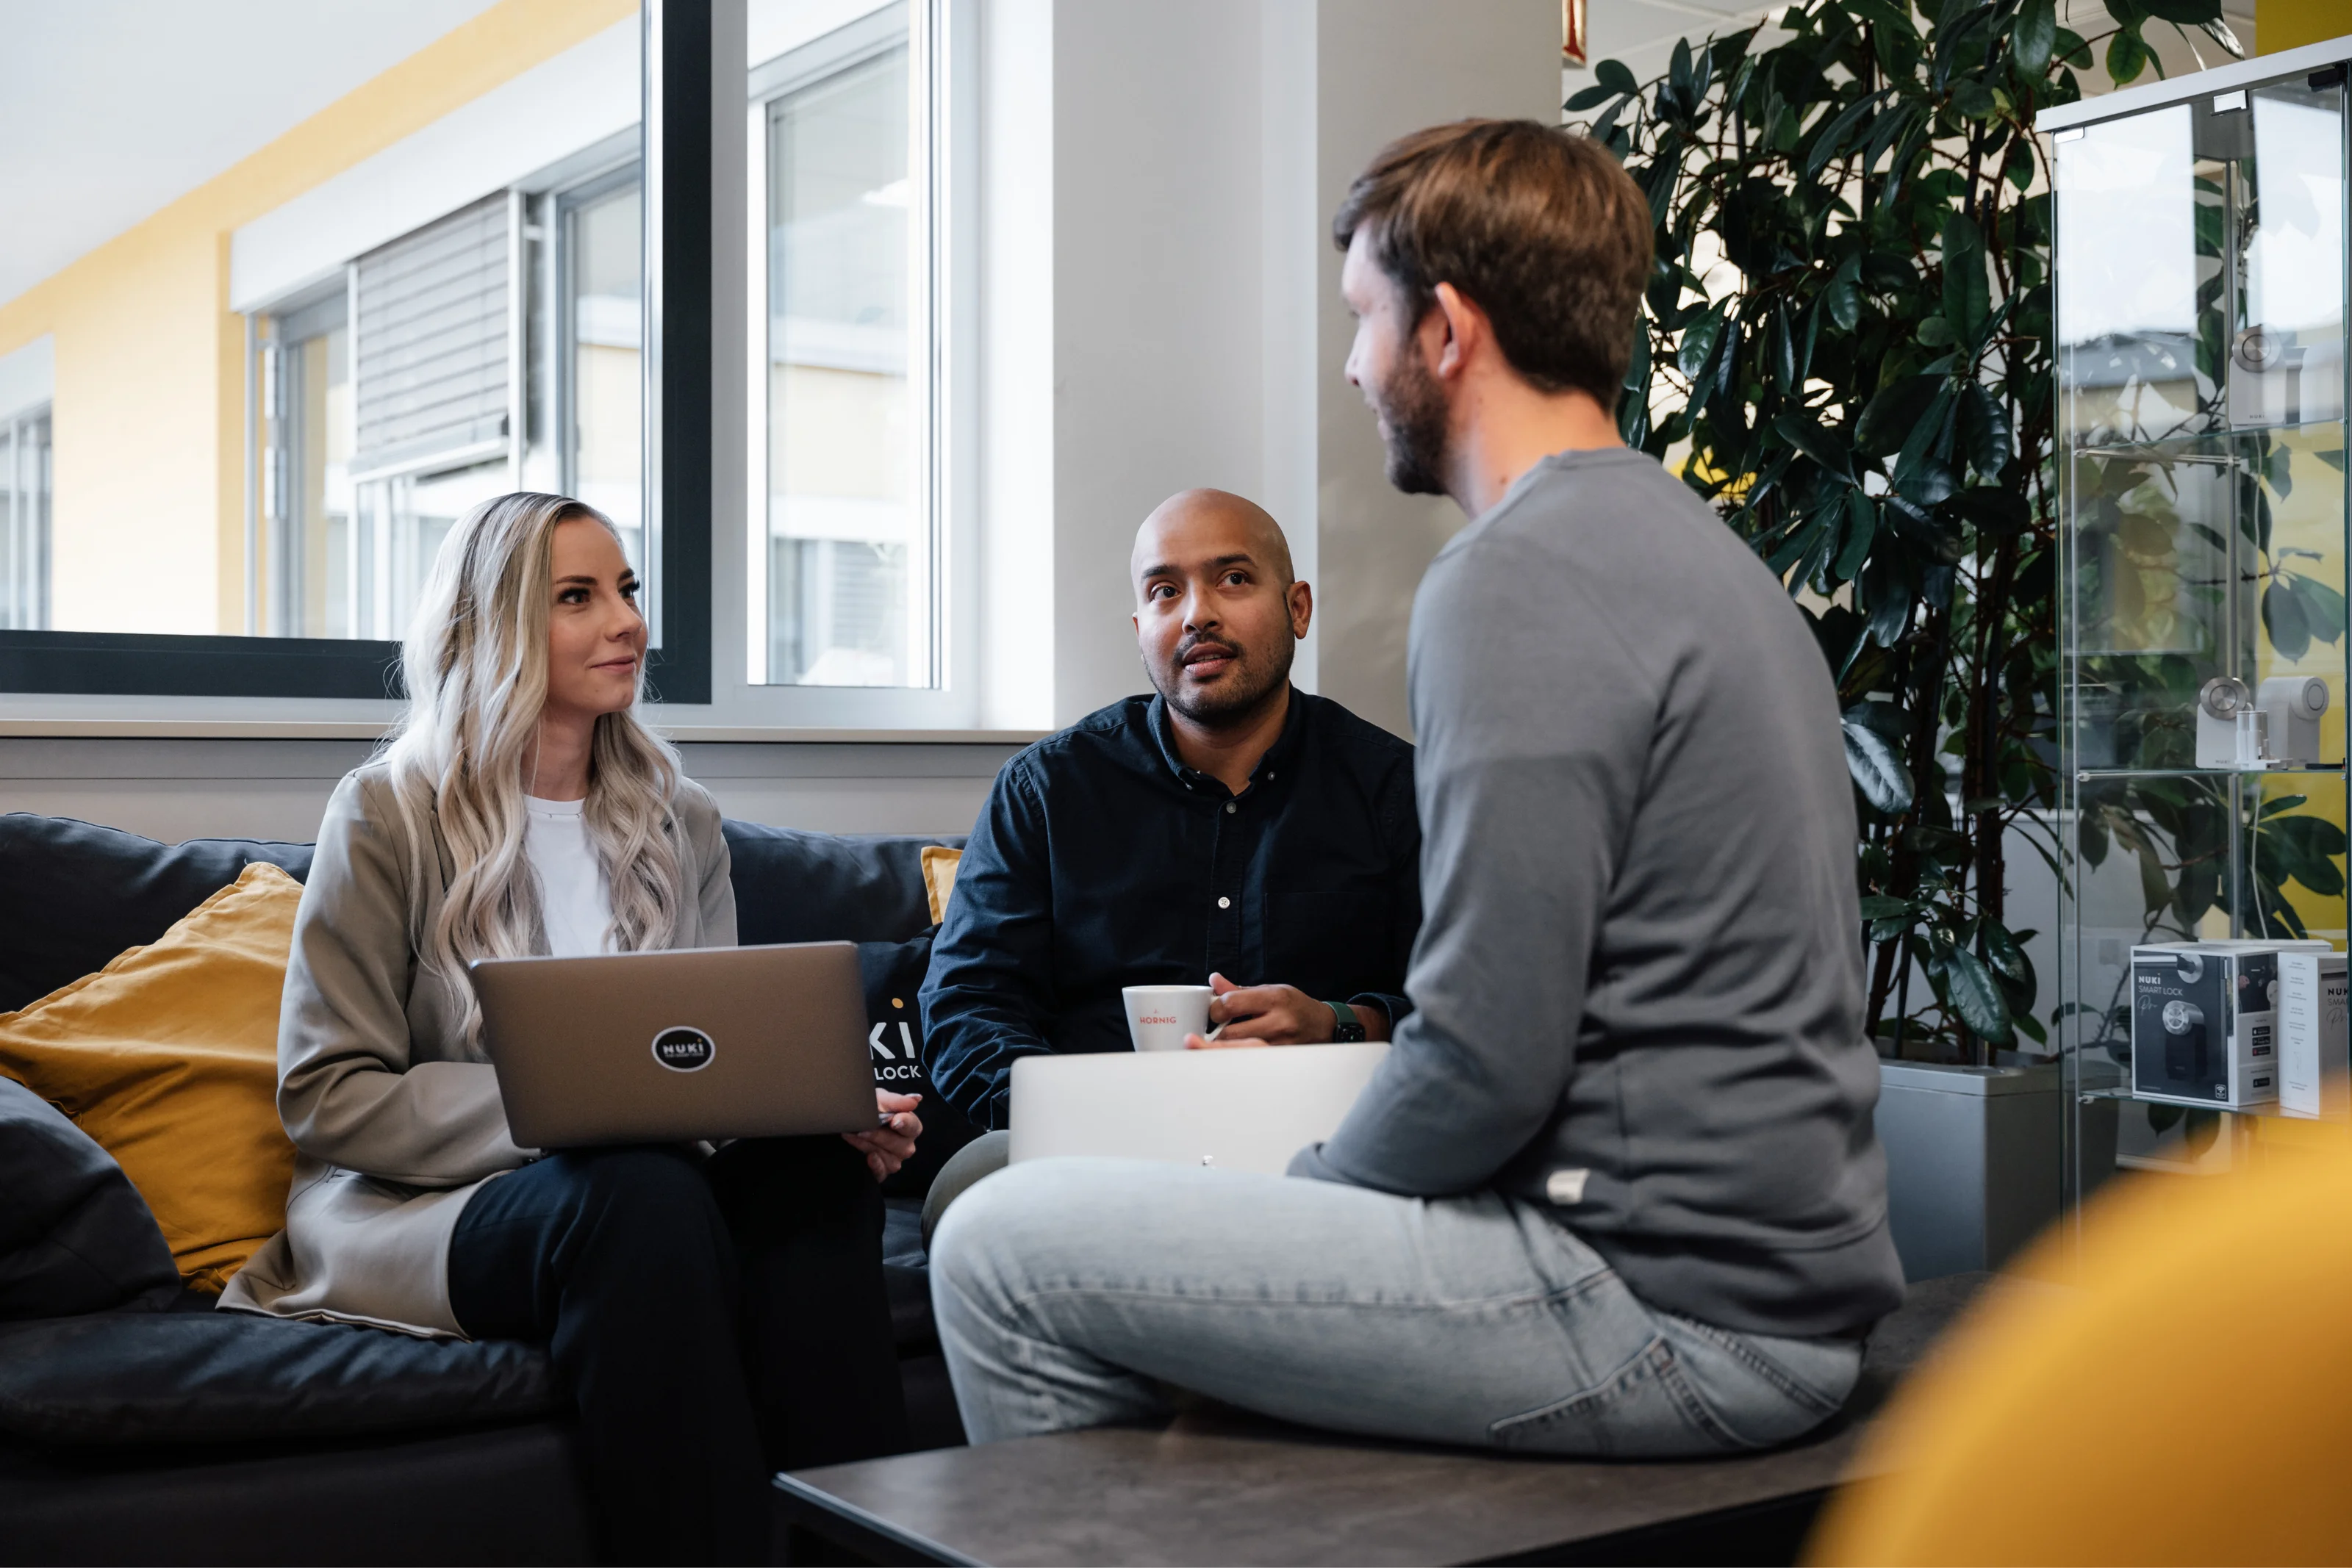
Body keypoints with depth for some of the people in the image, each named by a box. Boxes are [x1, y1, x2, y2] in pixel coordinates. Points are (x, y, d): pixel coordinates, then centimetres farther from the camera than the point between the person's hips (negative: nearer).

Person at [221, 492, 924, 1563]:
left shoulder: (679, 823, 15)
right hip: (412, 1206, -4)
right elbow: (325, 1099, -5)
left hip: (647, 1176, 4)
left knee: (813, 1169, -29)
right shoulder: (389, 813, 0)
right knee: (641, 1197, -37)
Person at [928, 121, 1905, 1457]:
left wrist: (1311, 1188, -2)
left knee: (1006, 1248, -6)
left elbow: (1489, 1059, -21)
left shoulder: (1518, 580, -16)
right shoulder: (1695, 545, 16)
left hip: (1670, 1310, -10)